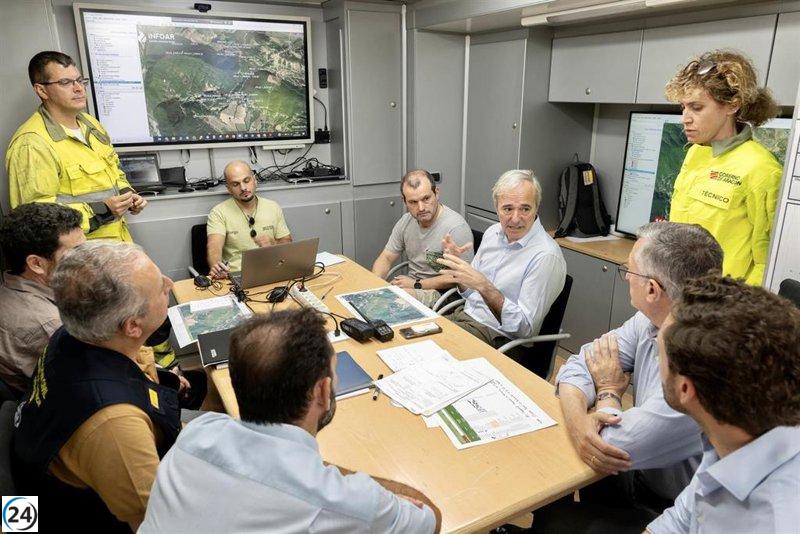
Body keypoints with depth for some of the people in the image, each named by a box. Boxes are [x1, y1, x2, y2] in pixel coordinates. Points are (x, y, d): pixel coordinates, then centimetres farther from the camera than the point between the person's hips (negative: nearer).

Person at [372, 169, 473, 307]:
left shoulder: (456, 227, -20)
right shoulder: (406, 221, 4)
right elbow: (386, 258, 10)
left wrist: (416, 284, -16)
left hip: (441, 292, -6)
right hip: (411, 284, 7)